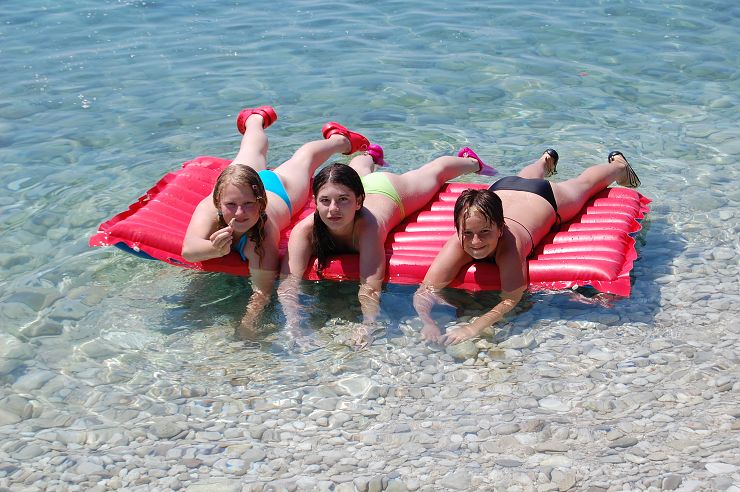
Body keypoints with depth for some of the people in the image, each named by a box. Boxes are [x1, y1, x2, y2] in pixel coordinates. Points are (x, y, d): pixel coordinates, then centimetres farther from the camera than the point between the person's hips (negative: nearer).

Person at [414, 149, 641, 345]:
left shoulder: (509, 243, -50)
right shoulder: (458, 244, -43)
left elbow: (511, 299, -53)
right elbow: (425, 290, -46)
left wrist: (473, 328, -68)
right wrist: (427, 322, -66)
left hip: (545, 199, -3)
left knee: (583, 184, 31)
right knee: (525, 178, 40)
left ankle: (617, 164, 64)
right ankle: (546, 160, 75)